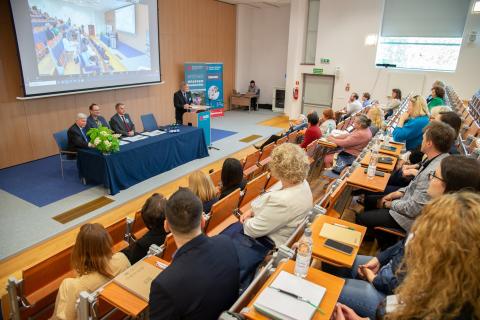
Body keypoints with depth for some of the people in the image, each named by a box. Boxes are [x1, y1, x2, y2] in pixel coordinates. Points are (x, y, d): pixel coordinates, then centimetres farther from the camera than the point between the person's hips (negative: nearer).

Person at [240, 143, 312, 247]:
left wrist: (247, 221, -5)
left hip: (273, 243, -8)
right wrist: (252, 211, -3)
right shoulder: (302, 183, -12)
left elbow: (253, 230, -26)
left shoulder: (283, 201, -40)